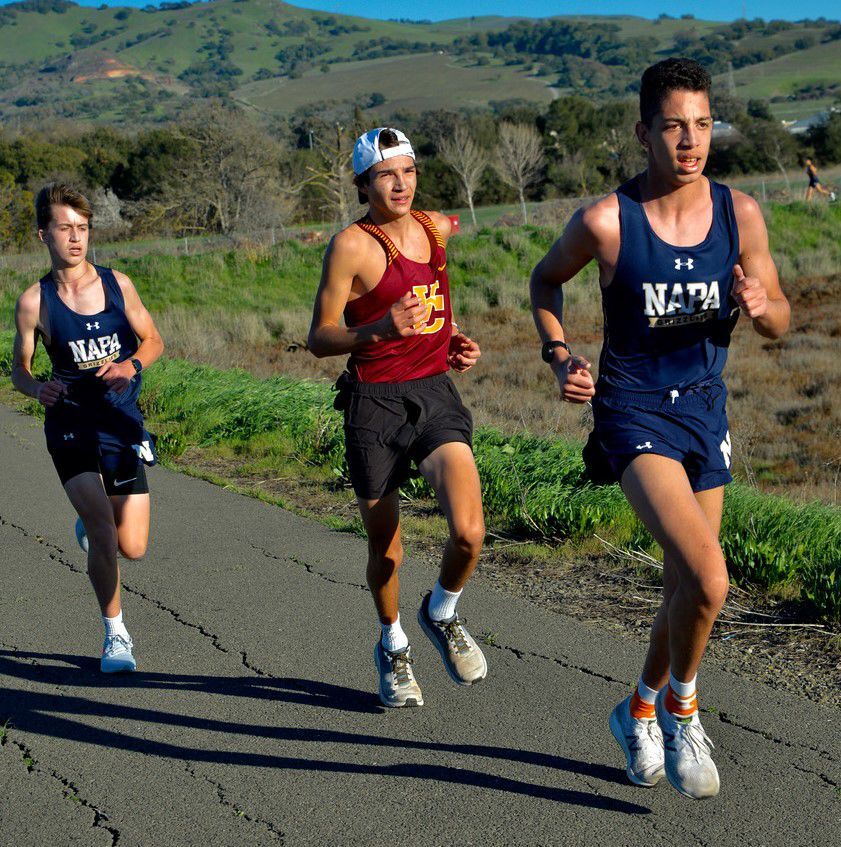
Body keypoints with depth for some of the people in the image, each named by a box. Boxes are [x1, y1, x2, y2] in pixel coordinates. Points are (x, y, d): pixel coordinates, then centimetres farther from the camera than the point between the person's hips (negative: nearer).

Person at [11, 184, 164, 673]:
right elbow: (19, 370, 5)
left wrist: (130, 366, -10)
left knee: (133, 548, 4)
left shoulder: (117, 284, 2)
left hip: (123, 426, 3)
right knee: (103, 538, -16)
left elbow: (153, 341, 11)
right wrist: (37, 388, -18)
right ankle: (116, 634, 7)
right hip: (71, 426, -2)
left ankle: (91, 524, 40)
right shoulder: (34, 302, -4)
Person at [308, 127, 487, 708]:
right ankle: (393, 647, 36)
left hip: (436, 395, 4)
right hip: (375, 404, -3)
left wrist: (458, 342, 9)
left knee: (469, 533, -15)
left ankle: (442, 614, 17)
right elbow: (320, 338, -9)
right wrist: (380, 329, -25)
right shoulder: (351, 245, -9)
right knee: (385, 551, 8)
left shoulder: (437, 228, 8)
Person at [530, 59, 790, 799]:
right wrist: (560, 356, -10)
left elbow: (779, 322, 5)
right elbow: (545, 280, 5)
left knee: (688, 588, 14)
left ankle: (641, 710, 41)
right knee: (709, 577, -23)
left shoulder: (740, 213, -6)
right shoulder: (605, 222, -14)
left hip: (705, 409, 5)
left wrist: (760, 305, -19)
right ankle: (680, 703, 6)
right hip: (634, 413, -5)